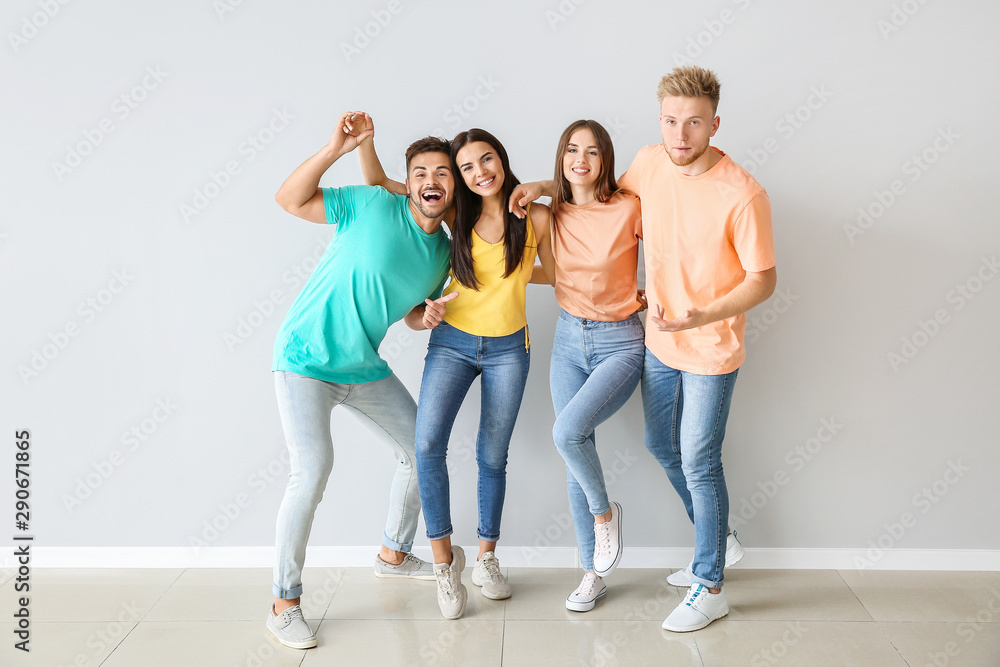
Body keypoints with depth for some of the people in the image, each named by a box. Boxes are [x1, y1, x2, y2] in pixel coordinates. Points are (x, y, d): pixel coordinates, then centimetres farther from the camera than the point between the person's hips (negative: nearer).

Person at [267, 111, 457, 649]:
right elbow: (289, 199, -13)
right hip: (306, 359, -7)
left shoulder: (443, 251, 6)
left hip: (364, 367, 7)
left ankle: (393, 555, 36)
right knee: (312, 472, -18)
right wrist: (335, 149, -24)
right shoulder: (373, 205, -12)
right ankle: (284, 603, -1)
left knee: (421, 449, 13)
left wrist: (430, 315, -4)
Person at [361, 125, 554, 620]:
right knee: (427, 444, -17)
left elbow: (554, 274, 12)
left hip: (508, 348, 0)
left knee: (492, 456, 8)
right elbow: (379, 184, 2)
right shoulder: (457, 212, -2)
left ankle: (486, 556, 28)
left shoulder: (536, 217, -5)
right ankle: (444, 556, 1)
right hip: (452, 342, 1)